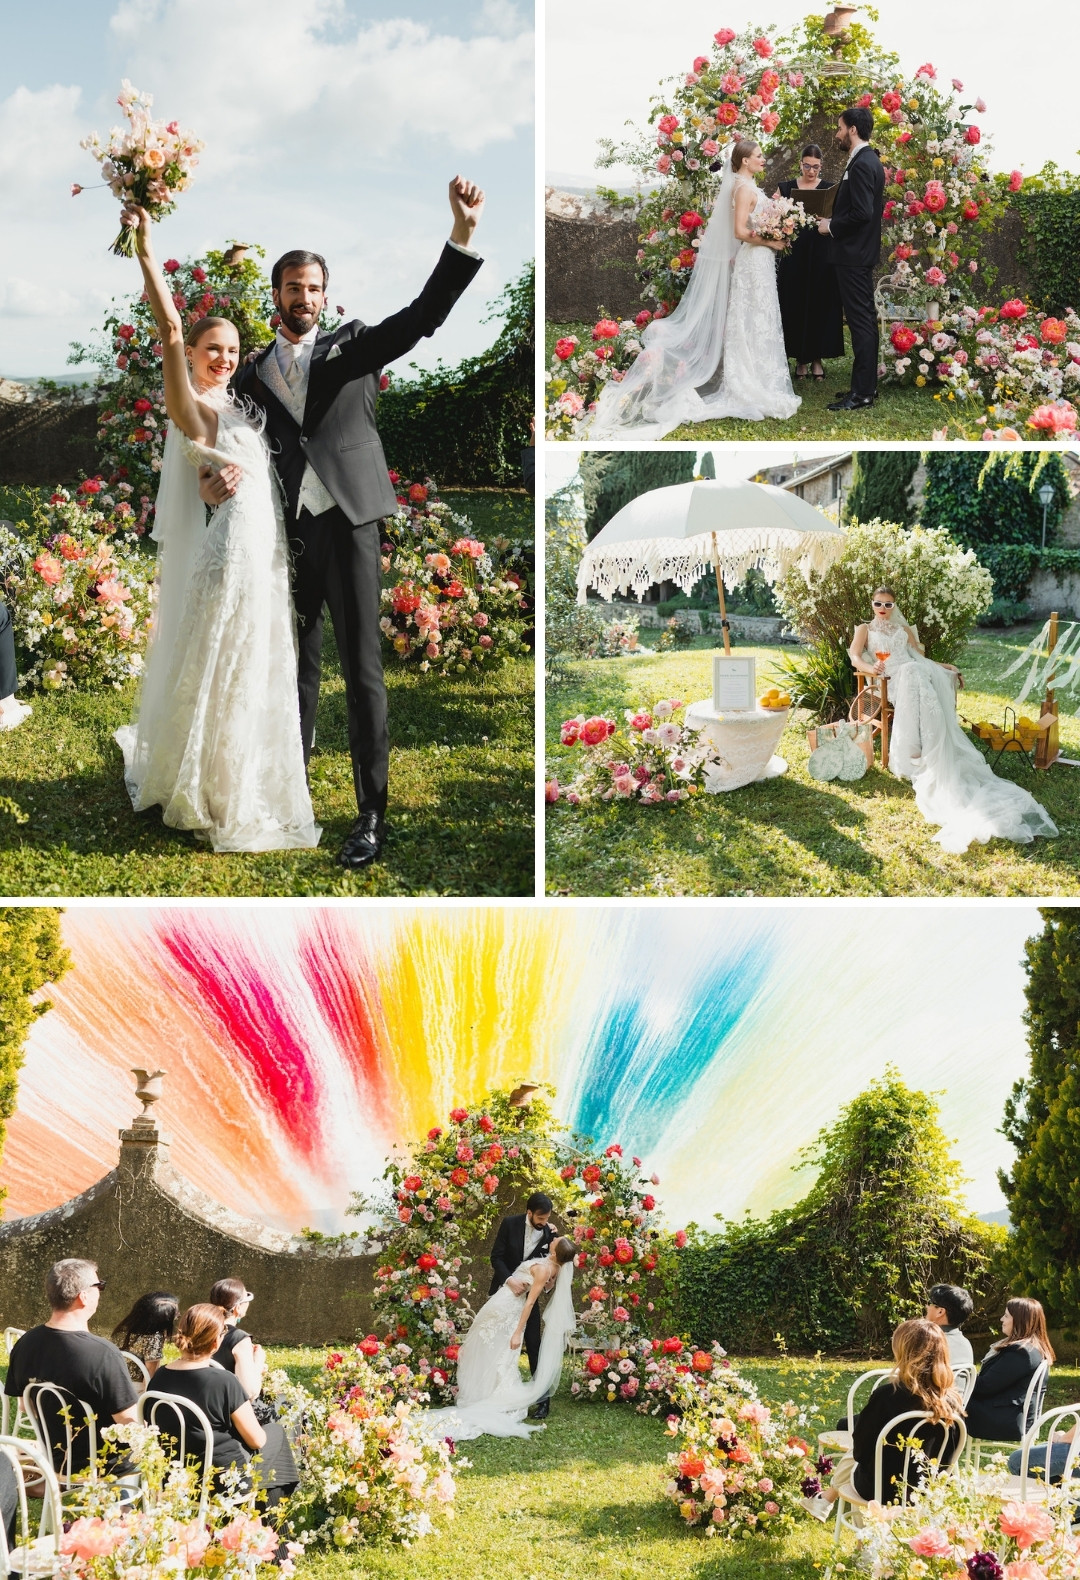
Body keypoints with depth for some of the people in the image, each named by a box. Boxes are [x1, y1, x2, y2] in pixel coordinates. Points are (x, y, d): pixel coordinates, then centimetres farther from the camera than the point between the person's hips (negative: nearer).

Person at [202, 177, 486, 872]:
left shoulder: (353, 345, 8)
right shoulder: (255, 374, 15)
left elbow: (424, 315, -5)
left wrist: (463, 233, -18)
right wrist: (213, 481, -9)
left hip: (346, 522, -3)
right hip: (286, 531, 3)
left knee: (363, 667, -6)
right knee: (298, 669, 13)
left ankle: (373, 815, -3)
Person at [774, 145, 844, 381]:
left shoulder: (831, 189, 5)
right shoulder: (786, 188, 7)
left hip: (822, 257, 0)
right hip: (795, 255, 0)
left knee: (821, 304, 2)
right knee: (795, 305, 1)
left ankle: (817, 358, 11)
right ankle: (800, 359, 11)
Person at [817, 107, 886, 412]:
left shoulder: (861, 165, -17)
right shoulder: (870, 161, 14)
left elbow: (862, 213, -24)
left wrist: (831, 226, -11)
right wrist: (835, 221, 11)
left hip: (854, 255, -11)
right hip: (863, 252, 11)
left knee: (861, 321, -8)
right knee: (864, 320, 14)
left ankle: (862, 393, -6)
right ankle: (866, 386, 21)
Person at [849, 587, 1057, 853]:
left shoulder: (904, 629, 32)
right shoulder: (865, 629, 22)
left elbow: (921, 657, 27)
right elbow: (855, 657, 6)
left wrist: (942, 666, 9)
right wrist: (870, 667, -14)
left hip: (914, 671, 3)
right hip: (889, 679, -3)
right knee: (913, 674, -37)